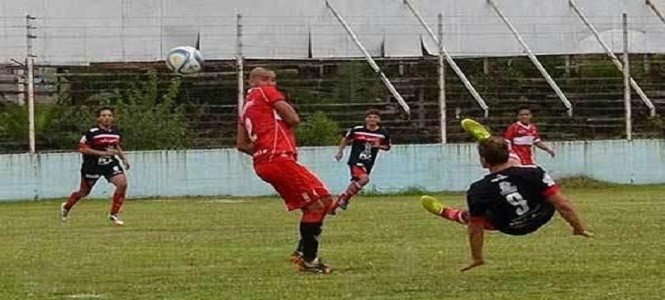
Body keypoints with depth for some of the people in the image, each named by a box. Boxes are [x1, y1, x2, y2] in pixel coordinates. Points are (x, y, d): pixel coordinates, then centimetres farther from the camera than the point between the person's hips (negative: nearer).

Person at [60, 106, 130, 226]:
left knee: (122, 183, -18)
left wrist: (123, 158, 7)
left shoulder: (116, 133, 3)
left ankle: (114, 214, -6)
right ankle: (66, 207, 40)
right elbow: (82, 148, -20)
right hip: (92, 165, -5)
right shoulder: (92, 133, -18)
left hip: (110, 163, 5)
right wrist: (103, 153, -25)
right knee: (84, 192, 9)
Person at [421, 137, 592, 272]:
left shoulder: (478, 191, -29)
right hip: (542, 217, 1)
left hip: (510, 228, -1)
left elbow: (475, 226, -14)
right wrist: (579, 228, -10)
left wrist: (477, 258, 2)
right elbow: (563, 205, -27)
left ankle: (443, 212, 53)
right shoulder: (534, 173, -31)